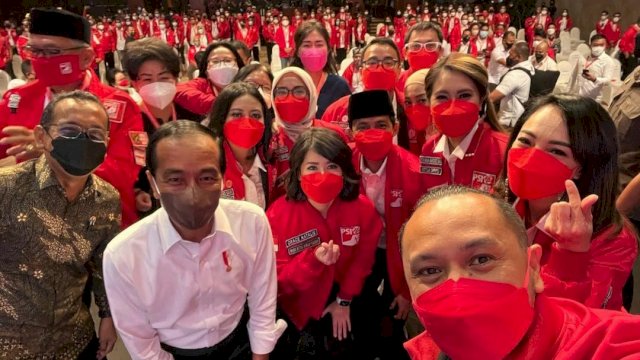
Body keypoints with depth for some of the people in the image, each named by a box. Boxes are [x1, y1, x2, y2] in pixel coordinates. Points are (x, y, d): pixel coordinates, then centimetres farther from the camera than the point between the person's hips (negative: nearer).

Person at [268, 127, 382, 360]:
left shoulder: (363, 208, -18)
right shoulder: (278, 215, -25)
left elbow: (362, 259, -3)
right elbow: (278, 281, -22)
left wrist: (345, 300, 0)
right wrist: (314, 260, -37)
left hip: (341, 310, 3)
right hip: (297, 311, -2)